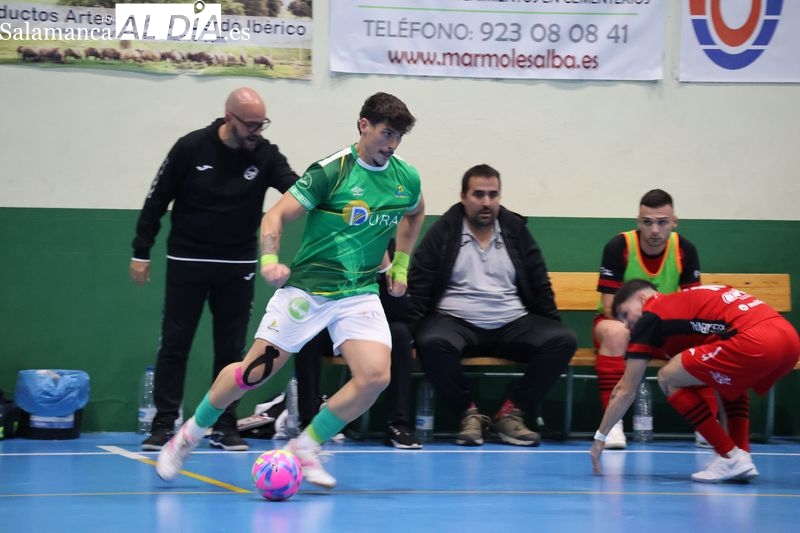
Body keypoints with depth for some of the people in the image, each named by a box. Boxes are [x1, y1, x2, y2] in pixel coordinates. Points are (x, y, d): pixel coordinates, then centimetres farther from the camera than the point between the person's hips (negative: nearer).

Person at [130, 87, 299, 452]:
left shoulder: (265, 155, -6)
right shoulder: (191, 148, -10)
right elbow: (157, 200, -3)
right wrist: (141, 252, -3)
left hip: (237, 265, 2)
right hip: (187, 261, -2)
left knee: (231, 347, 5)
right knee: (174, 343, 0)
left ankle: (225, 426, 12)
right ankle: (164, 424, 5)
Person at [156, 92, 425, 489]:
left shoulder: (407, 179, 2)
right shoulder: (331, 171, -13)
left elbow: (414, 214, 27)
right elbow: (276, 215, -12)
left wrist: (400, 264, 21)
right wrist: (270, 259, -28)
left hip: (359, 293, 4)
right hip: (306, 288, -4)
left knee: (375, 375, -17)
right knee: (255, 371, -2)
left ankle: (306, 447, 1)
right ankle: (189, 434, 22)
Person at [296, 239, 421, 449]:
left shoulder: (386, 245, -14)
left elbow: (400, 311, -20)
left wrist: (385, 268, -35)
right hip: (330, 330, -1)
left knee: (400, 332, -27)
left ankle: (398, 424, -25)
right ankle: (308, 422, -27)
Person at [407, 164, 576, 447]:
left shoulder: (516, 230, 14)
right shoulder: (443, 232, 6)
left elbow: (540, 286, 17)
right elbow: (418, 286, 2)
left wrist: (553, 324, 7)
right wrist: (412, 328, -11)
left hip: (513, 325, 3)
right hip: (456, 323, -3)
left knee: (564, 340, -23)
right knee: (432, 343, -37)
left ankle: (511, 412, -14)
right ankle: (470, 412, -15)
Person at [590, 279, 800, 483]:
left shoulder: (650, 316, 13)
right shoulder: (688, 300, 34)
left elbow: (627, 391, 17)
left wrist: (600, 437, 26)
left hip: (756, 341, -8)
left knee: (669, 379, 8)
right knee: (731, 379, 37)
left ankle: (731, 458, 5)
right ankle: (742, 456, 18)